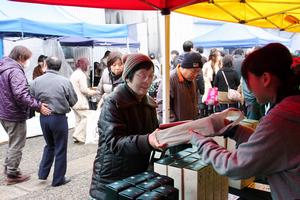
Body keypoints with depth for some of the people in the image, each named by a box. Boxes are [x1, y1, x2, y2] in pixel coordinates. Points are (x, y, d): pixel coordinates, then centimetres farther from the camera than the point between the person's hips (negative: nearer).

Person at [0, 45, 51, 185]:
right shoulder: (15, 71, -21)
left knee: (13, 143, 25)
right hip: (15, 115, -10)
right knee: (17, 145, 5)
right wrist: (38, 106, -30)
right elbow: (21, 95, -32)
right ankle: (12, 175, 16)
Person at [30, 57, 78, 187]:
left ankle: (43, 173, 25)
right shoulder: (65, 81, -12)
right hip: (59, 117, -4)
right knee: (60, 149, 10)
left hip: (43, 117, 4)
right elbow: (73, 101, -5)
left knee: (49, 145, 25)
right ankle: (58, 179, 19)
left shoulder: (36, 81, -4)